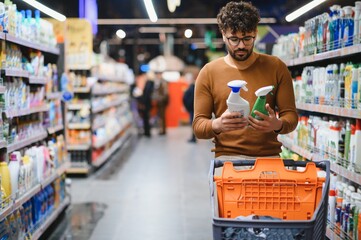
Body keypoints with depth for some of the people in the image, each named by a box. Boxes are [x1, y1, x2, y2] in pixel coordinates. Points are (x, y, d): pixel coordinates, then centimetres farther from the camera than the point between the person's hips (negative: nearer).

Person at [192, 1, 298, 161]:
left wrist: (277, 125, -14)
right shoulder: (208, 73, 5)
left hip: (269, 156, 1)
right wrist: (218, 125, -19)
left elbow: (291, 115, 8)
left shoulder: (276, 68, 7)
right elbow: (198, 126, 3)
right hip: (227, 156, -1)